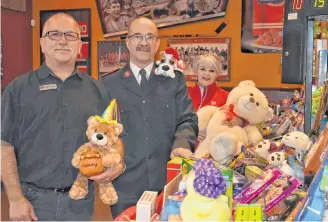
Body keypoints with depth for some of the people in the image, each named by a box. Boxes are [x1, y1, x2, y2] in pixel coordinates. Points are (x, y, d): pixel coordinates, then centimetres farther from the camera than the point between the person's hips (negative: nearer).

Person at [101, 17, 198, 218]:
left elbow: (187, 120, 2)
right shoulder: (109, 84, 7)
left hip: (169, 182, 1)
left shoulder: (175, 79, 9)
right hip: (125, 186, 0)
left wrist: (181, 146, -18)